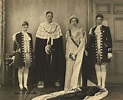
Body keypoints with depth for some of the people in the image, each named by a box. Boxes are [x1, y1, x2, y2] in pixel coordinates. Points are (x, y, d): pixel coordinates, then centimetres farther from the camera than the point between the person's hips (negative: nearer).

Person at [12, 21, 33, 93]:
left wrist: (32, 54, 12)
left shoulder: (30, 35, 11)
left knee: (26, 70, 8)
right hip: (20, 54, -4)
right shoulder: (18, 35, -3)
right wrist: (16, 51, -5)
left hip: (28, 54, 4)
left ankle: (25, 85, 15)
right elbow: (15, 45, -1)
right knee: (20, 70, 1)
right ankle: (20, 85, 8)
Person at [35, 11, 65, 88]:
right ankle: (41, 80, 2)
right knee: (43, 63, -3)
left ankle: (56, 79, 10)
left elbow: (59, 39, 3)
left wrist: (53, 46, -7)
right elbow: (38, 39, 1)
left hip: (55, 49, 1)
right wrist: (44, 47, -8)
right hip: (43, 48, -1)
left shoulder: (57, 26, 6)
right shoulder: (41, 25, 4)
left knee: (55, 63, 1)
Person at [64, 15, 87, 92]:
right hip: (70, 52, 4)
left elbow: (82, 43, -7)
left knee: (77, 68, -5)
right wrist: (67, 53, 5)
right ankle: (68, 87, 5)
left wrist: (75, 53, -13)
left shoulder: (80, 31, 0)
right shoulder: (68, 32, 13)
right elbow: (67, 43, 15)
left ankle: (75, 85, 0)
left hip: (78, 52, -3)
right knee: (69, 69, 1)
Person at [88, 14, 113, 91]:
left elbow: (109, 40, -2)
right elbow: (90, 41, 15)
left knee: (103, 68, -2)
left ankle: (103, 86, 1)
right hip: (96, 51, 3)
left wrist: (109, 51, -7)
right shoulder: (93, 29, 12)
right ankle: (99, 84, 15)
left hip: (103, 51, -3)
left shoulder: (106, 29, 3)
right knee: (97, 68, 6)